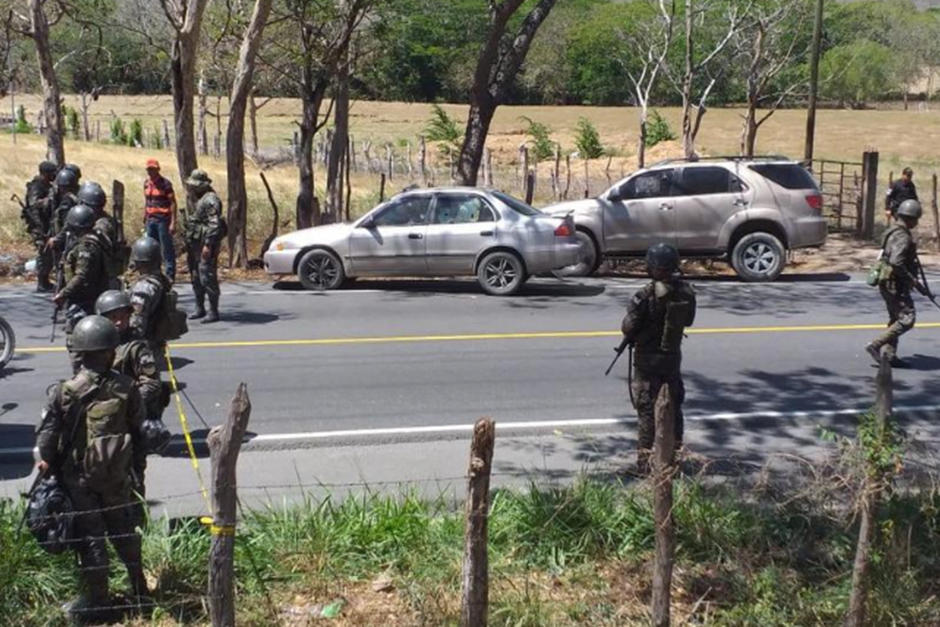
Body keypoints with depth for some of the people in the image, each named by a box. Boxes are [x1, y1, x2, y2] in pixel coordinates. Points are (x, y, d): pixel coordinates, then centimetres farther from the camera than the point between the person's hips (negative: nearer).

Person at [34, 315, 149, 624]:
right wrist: (137, 468, 11)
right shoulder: (126, 388, -8)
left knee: (89, 538, 6)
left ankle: (96, 603, 15)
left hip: (78, 478, -2)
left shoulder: (63, 392, -14)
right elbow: (139, 431, -1)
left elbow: (47, 436, -11)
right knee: (123, 531, 19)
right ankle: (139, 590, 31)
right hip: (117, 476, 3)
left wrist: (46, 464, 2)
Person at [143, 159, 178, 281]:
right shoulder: (146, 183, 12)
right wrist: (144, 219, 17)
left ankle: (170, 275, 1)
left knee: (167, 248, -3)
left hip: (163, 220, -6)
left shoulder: (165, 183, -8)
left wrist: (173, 223, -16)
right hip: (150, 220, 7)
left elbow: (173, 203, -10)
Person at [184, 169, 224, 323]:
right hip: (197, 244, 11)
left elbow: (215, 224, -22)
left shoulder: (210, 199, -14)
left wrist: (208, 245, -25)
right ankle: (200, 309, 23)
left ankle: (213, 312, -6)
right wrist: (190, 246, 23)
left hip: (206, 245, -11)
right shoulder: (200, 199, 18)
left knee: (207, 278, -10)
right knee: (196, 277, 14)